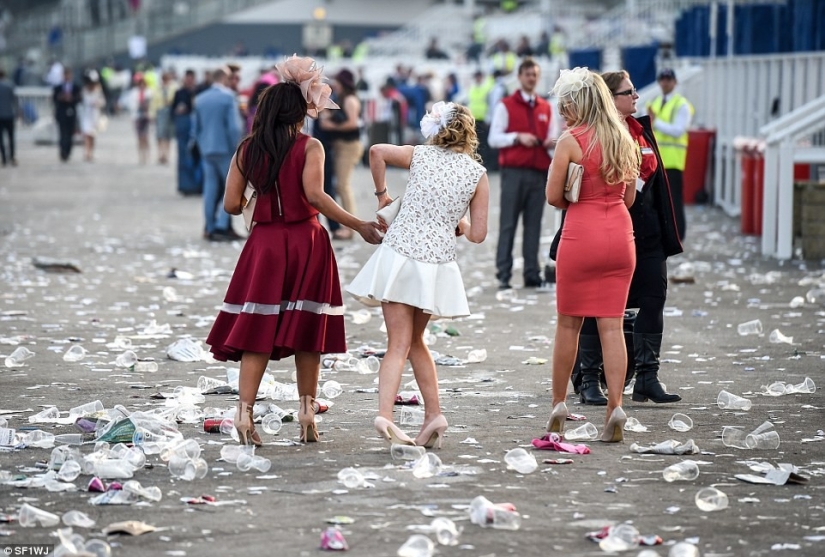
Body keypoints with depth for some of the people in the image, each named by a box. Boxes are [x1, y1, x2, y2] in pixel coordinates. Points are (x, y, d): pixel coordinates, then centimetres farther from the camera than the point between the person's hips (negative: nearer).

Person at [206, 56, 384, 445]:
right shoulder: (309, 147, -6)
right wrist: (360, 227, -17)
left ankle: (245, 411, -10)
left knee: (257, 328, 1)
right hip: (306, 241, -2)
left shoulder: (247, 149, 3)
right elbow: (314, 195, -20)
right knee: (306, 328, 9)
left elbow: (231, 204, 1)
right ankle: (307, 411, 13)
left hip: (265, 242, 2)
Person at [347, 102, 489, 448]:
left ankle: (384, 413, -19)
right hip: (437, 263, 1)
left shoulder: (420, 155, 4)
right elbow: (477, 235, 2)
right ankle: (433, 414, 13)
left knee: (399, 344, 0)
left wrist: (381, 193, 10)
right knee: (415, 341, 20)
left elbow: (377, 151, -3)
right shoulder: (477, 174, 3)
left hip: (398, 255, -1)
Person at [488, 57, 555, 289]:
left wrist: (551, 143, -1)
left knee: (533, 224, 2)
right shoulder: (506, 105, 4)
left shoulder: (545, 108, 17)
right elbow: (493, 139, -1)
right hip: (514, 172, -4)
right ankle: (503, 274, -3)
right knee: (508, 224, -4)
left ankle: (532, 274, 5)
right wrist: (517, 137, -14)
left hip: (539, 172, 4)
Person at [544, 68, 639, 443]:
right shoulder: (625, 140, 8)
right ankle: (615, 407, -6)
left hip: (581, 234, -5)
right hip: (621, 234, 5)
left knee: (568, 324, 8)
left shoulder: (571, 141, -9)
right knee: (611, 325, 3)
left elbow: (554, 197, -6)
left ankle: (558, 405, 16)